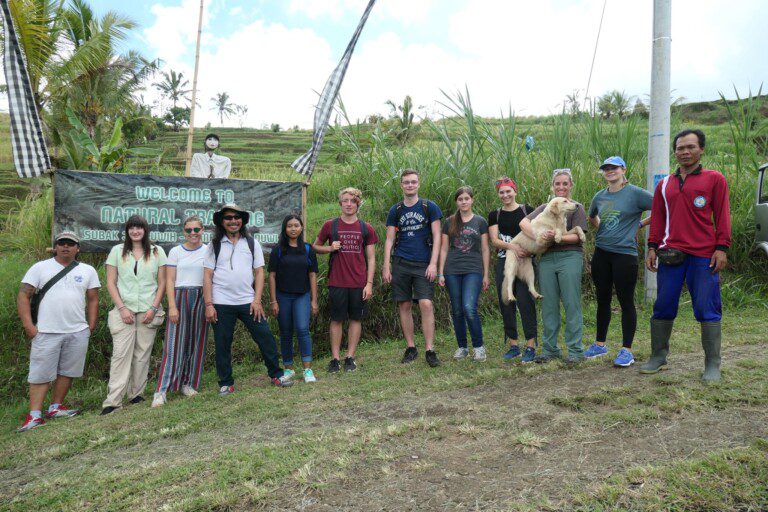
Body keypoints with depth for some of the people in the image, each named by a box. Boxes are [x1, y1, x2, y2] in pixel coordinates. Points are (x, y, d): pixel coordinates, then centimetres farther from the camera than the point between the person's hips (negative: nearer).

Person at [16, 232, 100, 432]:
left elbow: (93, 300, 12)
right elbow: (23, 296, 0)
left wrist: (91, 326, 5)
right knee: (41, 374, 0)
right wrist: (28, 326, -8)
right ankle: (34, 415, 7)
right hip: (46, 332, -2)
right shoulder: (40, 268, 3)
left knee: (68, 372, 8)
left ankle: (56, 407, 22)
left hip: (78, 333, 2)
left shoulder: (88, 271, 9)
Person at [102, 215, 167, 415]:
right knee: (121, 354, -6)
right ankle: (113, 401, -4)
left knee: (143, 354, 4)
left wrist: (153, 308, -5)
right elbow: (111, 282, 4)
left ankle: (136, 394, 16)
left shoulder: (157, 251, 7)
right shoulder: (117, 251, 6)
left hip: (149, 311, 1)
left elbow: (162, 283, 6)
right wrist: (122, 308, -6)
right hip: (124, 310, -1)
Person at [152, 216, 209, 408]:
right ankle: (161, 390, -1)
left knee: (197, 343, 6)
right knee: (174, 344, -4)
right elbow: (169, 281, 1)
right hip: (180, 297, -1)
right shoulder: (176, 252, 4)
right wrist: (172, 306, -8)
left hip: (201, 298, 2)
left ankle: (188, 384, 19)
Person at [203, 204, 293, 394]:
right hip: (221, 304, -1)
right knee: (222, 344, 6)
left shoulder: (252, 243, 7)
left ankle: (276, 374, 18)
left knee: (266, 337, 2)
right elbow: (207, 275, 1)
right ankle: (226, 383, 21)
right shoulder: (214, 245, 5)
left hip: (248, 302, 1)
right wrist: (209, 304, -7)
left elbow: (259, 272, 4)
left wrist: (257, 300, -5)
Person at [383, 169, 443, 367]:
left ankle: (430, 350, -2)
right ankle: (410, 348, 18)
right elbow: (389, 240, 9)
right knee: (404, 306, 5)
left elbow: (436, 237, 0)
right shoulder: (395, 210, 10)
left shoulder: (429, 207, 3)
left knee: (426, 304, -11)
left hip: (423, 265, -2)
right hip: (400, 264, 3)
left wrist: (433, 263, -9)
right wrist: (386, 267, 1)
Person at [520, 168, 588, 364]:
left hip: (569, 257, -4)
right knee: (548, 305, 6)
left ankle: (575, 350, 6)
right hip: (547, 258, 4)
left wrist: (556, 238, -20)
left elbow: (577, 236, -4)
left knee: (571, 304, -3)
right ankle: (549, 349, 16)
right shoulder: (545, 208, 16)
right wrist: (538, 237, -15)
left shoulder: (576, 208, 6)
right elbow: (523, 222, 2)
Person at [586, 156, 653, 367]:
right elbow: (591, 217, 29)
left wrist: (641, 224, -5)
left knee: (626, 302, 1)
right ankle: (600, 344, 26)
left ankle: (626, 350, 10)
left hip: (625, 254, -6)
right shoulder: (599, 196, 11)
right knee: (602, 300, 14)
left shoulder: (635, 193, -7)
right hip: (601, 254, 6)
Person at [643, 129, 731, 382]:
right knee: (663, 307, 6)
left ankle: (712, 365, 9)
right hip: (671, 255, 3)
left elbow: (722, 215, 1)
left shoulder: (715, 179, 5)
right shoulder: (665, 184, 15)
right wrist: (652, 248, 8)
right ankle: (658, 357, 17)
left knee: (708, 310, 0)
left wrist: (721, 248, -7)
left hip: (704, 256, -3)